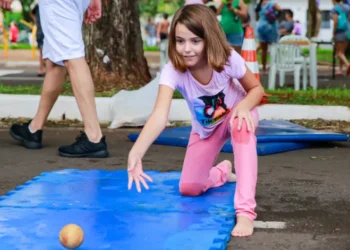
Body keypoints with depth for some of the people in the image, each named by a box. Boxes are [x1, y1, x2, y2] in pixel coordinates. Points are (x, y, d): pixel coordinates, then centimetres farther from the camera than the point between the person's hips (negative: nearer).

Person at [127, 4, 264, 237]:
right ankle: (222, 173, 36)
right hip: (205, 128, 2)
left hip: (235, 114, -2)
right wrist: (136, 152, -66)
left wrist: (244, 106, -38)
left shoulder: (228, 59, -32)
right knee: (188, 189, -2)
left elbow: (256, 88, -14)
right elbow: (160, 116, -49)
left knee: (241, 125, -40)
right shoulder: (172, 71, -33)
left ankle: (246, 211, -40)